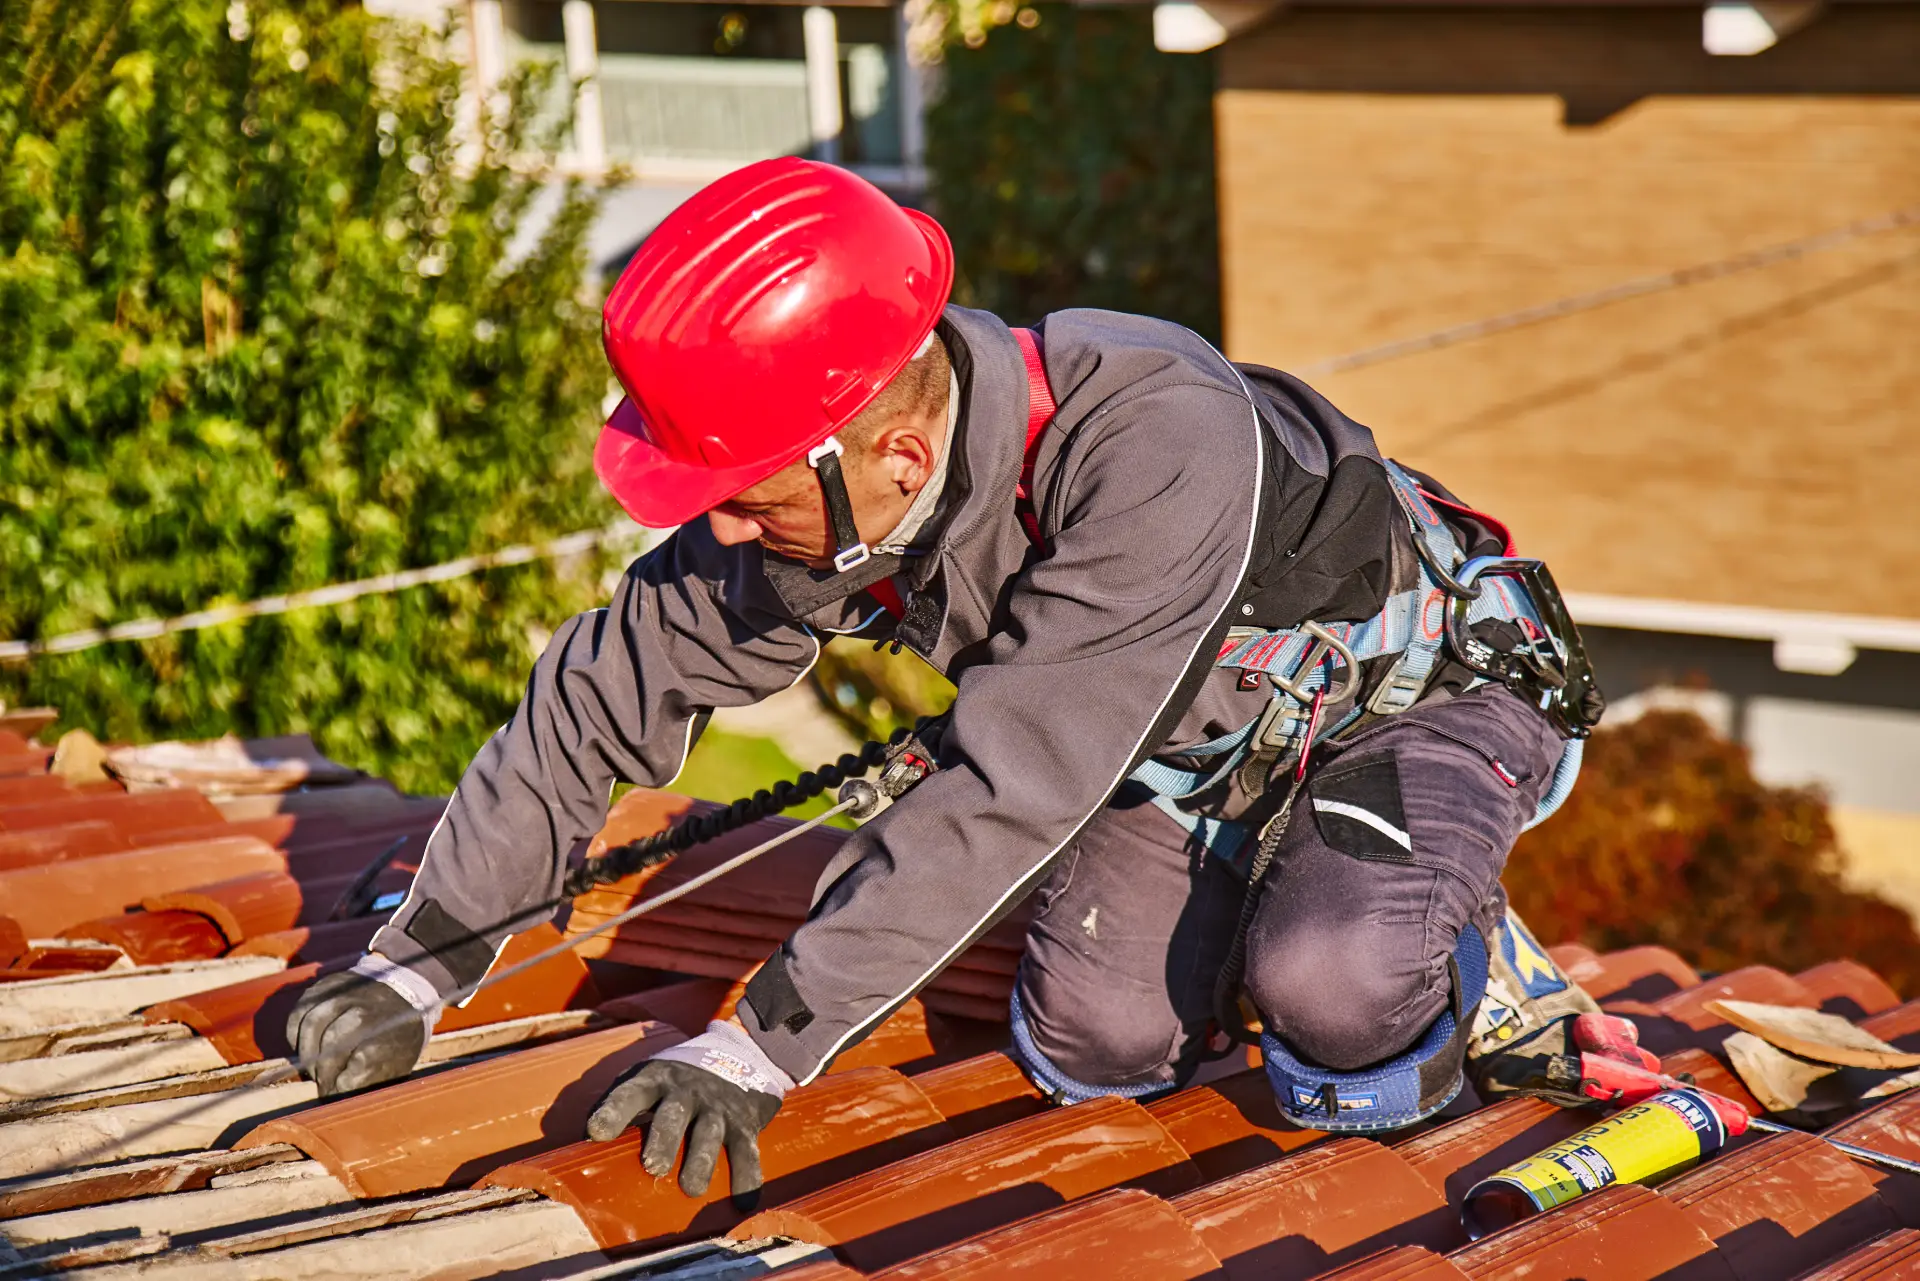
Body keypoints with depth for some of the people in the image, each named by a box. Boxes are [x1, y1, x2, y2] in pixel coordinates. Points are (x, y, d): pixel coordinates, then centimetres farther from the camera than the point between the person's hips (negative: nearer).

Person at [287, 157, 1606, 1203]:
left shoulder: (1154, 454, -43)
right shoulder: (817, 488, -21)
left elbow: (1009, 797, -42)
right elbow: (605, 694, -11)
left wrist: (765, 1045, -40)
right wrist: (417, 964, -10)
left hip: (1418, 684, -6)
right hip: (1204, 732, 6)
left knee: (1333, 985, -31)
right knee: (1096, 1042, -11)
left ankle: (1479, 975, 2)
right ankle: (1249, 891, 18)